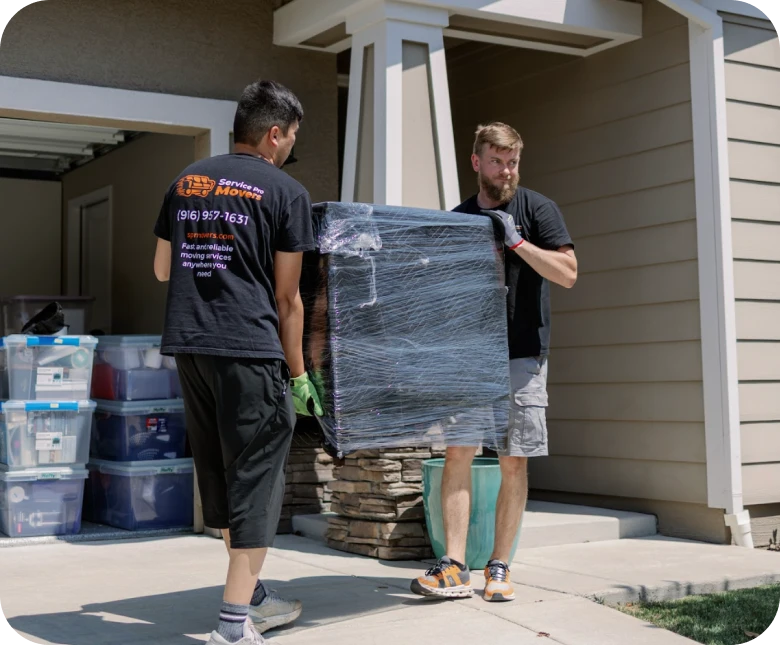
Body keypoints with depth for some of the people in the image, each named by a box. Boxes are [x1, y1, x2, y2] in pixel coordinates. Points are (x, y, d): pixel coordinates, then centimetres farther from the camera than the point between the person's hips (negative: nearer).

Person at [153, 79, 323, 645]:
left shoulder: (185, 182, 15)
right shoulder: (285, 191, -1)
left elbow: (163, 268, 23)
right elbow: (287, 297, -2)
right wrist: (298, 374, 4)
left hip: (187, 344, 6)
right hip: (249, 349, -6)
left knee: (221, 475, 16)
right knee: (256, 477, 0)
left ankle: (255, 596, 27)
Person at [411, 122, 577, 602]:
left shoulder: (536, 209, 2)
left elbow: (568, 273, -7)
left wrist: (515, 240, -15)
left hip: (522, 355, -2)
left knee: (514, 462, 0)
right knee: (458, 452, -5)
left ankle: (500, 568, 9)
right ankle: (455, 568, -3)